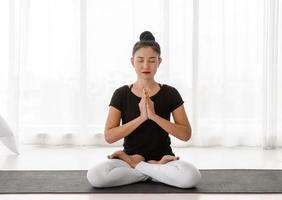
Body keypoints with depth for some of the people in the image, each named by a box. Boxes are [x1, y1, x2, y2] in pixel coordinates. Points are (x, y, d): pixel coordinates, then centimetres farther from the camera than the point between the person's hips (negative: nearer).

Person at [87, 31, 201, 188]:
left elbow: (186, 134, -6)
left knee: (192, 176, -34)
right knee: (94, 176, -30)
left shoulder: (170, 94, 0)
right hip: (130, 157, 0)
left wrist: (154, 116, -18)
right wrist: (141, 117, -18)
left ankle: (137, 165, -9)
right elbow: (109, 136, -7)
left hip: (163, 158, 0)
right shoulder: (121, 94, 0)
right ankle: (155, 171, -11)